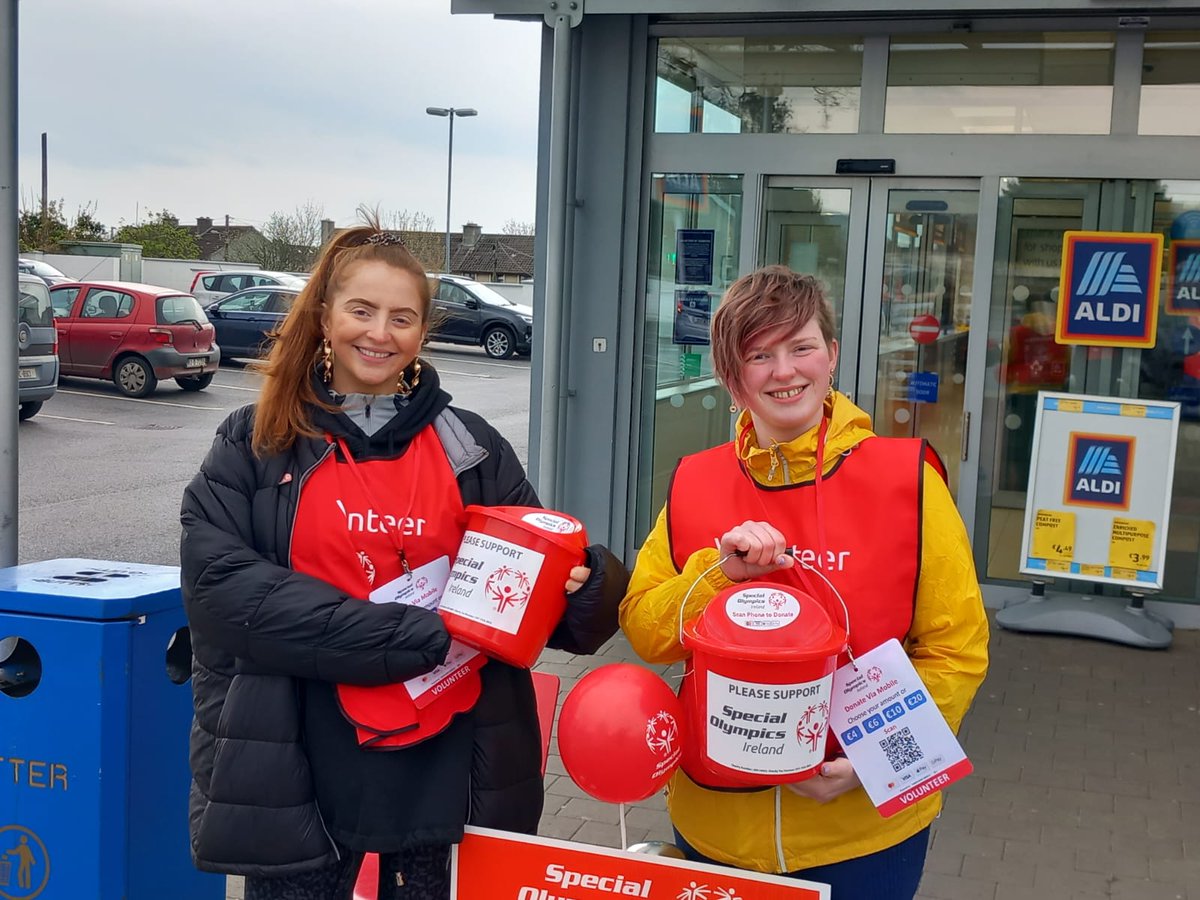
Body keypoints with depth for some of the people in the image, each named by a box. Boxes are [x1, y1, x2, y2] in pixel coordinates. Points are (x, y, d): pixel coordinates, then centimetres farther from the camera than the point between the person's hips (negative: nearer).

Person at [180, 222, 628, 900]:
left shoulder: (472, 448, 7)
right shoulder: (254, 445, 1)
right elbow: (220, 586, -13)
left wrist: (581, 585, -17)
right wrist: (422, 635, -19)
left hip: (444, 769, 2)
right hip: (297, 777, -1)